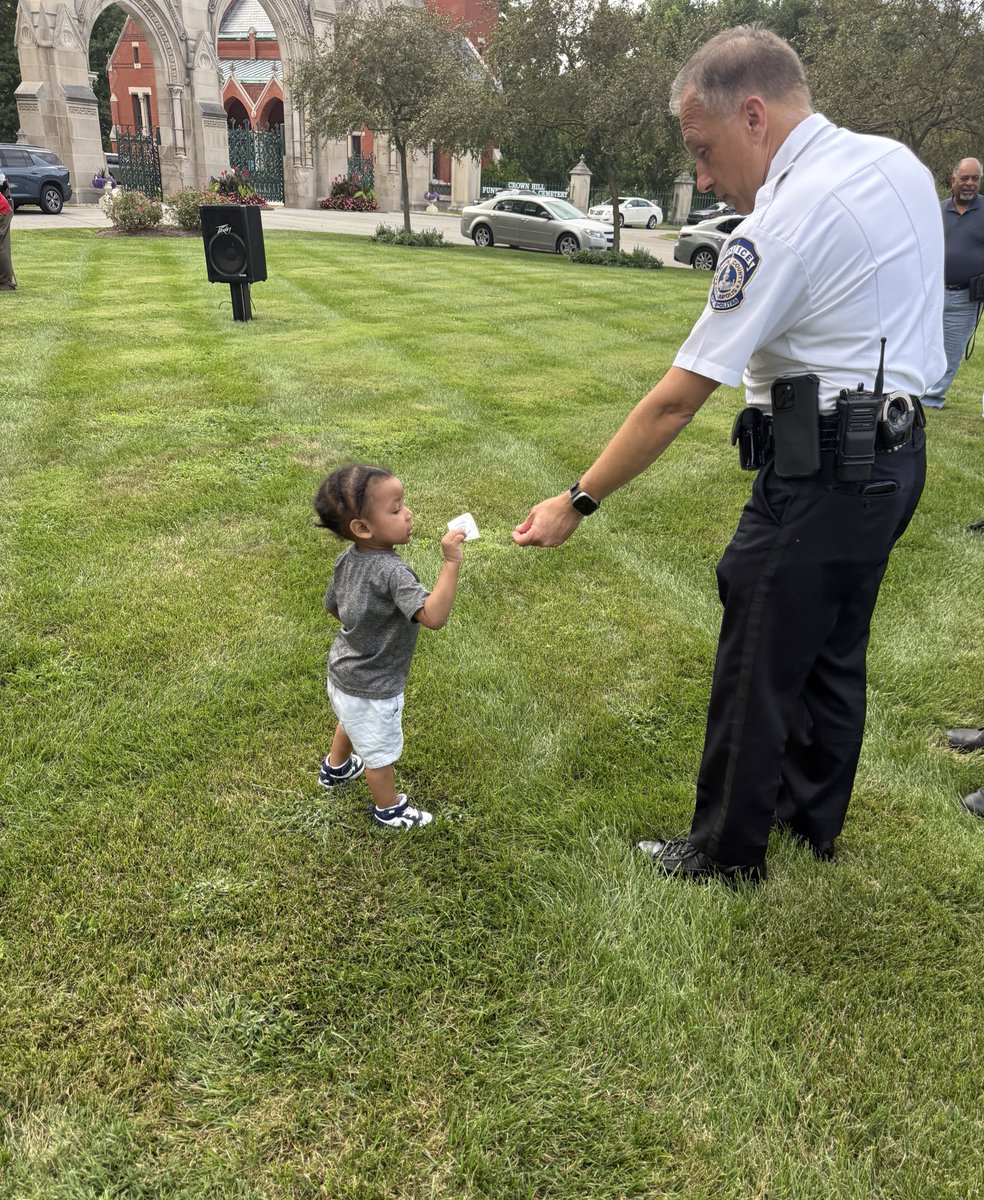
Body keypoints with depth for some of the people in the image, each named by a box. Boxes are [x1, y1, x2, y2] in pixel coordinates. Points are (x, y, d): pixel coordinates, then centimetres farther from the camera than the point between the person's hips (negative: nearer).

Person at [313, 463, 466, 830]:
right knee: (380, 752, 18)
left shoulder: (346, 559, -10)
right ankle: (389, 810, 41)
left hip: (342, 674, 8)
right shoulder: (392, 572, -36)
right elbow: (433, 617, -45)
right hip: (371, 690, -8)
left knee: (351, 723, 37)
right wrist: (451, 562, -47)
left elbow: (333, 607, 6)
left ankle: (336, 768, 63)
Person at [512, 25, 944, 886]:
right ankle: (814, 817, 39)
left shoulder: (783, 223, -20)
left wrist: (578, 502, -14)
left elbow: (677, 400, -21)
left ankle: (727, 853, 20)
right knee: (833, 652, 21)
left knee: (759, 668, 4)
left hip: (822, 471, -9)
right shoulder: (902, 164, 6)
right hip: (897, 453, 9)